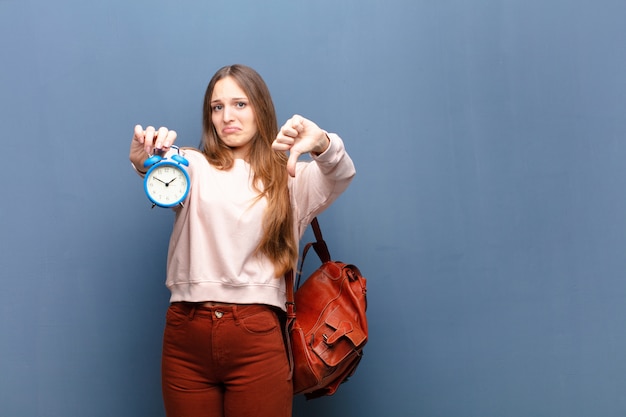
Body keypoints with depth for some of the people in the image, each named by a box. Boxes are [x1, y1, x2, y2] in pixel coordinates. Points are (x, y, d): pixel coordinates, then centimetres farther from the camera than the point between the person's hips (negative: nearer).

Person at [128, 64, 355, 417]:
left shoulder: (291, 177, 10)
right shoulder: (193, 166, 10)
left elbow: (342, 174, -9)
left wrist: (321, 143, -31)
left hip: (257, 338, -1)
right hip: (187, 335, 1)